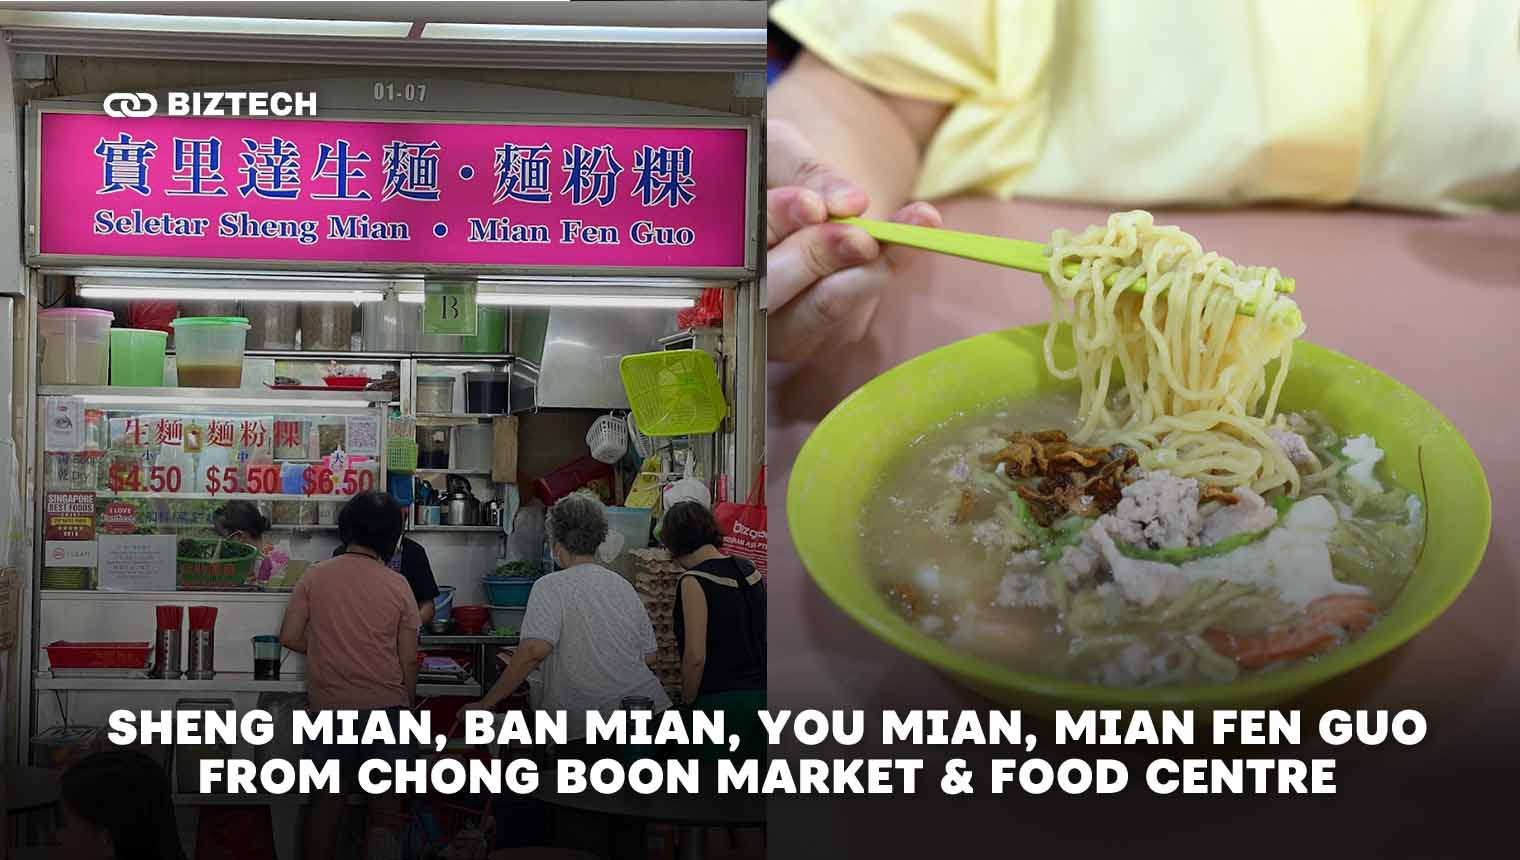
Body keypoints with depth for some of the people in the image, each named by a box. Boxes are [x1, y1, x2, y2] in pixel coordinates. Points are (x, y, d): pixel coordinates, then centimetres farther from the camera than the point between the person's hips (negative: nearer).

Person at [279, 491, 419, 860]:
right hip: (384, 705, -2)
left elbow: (290, 638, -4)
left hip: (330, 706, 2)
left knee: (327, 797, 15)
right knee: (385, 802, 8)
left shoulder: (314, 577, -4)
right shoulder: (397, 586, -6)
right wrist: (407, 706, 12)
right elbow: (408, 660, -3)